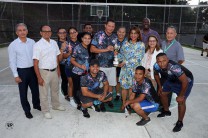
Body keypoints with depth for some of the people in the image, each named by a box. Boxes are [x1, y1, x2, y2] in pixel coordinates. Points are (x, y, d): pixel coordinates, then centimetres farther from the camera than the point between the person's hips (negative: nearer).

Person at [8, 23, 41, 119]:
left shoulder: (32, 42, 0)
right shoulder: (13, 45, -10)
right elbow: (12, 62, -7)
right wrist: (16, 75, -9)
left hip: (33, 69, 3)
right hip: (21, 71, -3)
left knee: (35, 89, 17)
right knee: (23, 92, 10)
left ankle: (36, 105, 41)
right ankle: (27, 110, 29)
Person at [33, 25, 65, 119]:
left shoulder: (54, 43, 3)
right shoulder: (38, 45, -14)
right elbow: (35, 63, -15)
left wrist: (58, 69, 12)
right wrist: (39, 77, -17)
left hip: (54, 71, 6)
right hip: (44, 72, -5)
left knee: (55, 90, 22)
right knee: (44, 93, 9)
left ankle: (56, 105, 43)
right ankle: (45, 110, 27)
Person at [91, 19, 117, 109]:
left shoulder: (115, 37, 9)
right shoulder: (98, 35, -5)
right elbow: (92, 49, -9)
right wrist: (106, 49, -15)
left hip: (112, 64, 4)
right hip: (101, 65, -4)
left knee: (111, 83, 12)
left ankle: (109, 99, 33)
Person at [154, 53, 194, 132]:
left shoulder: (174, 67, -43)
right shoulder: (156, 66, -25)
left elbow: (185, 82, -35)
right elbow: (156, 74, 0)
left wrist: (181, 96, -24)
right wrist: (160, 87, 4)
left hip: (186, 81, -6)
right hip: (171, 80, 6)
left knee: (181, 101, -12)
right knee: (162, 93, 12)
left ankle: (179, 122, 10)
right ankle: (166, 111, 38)